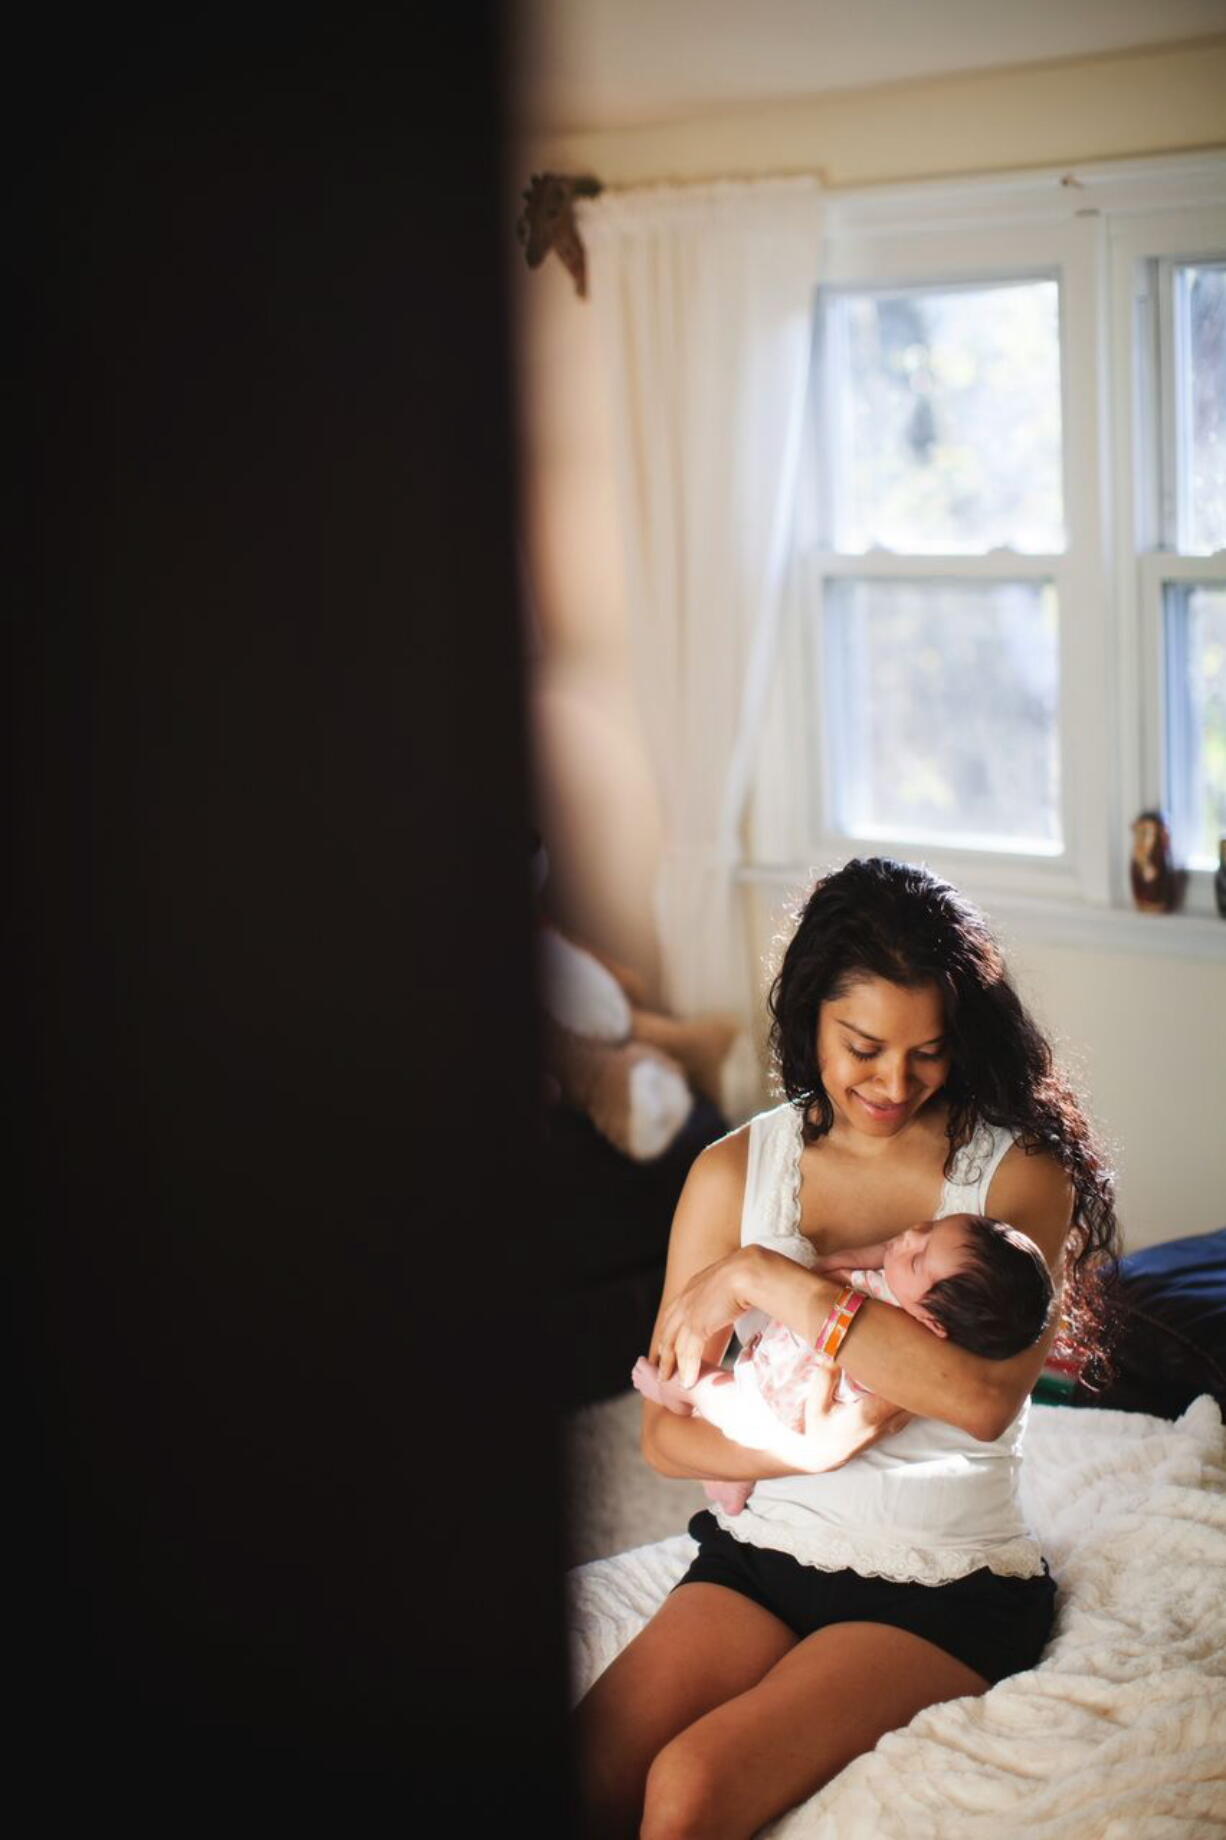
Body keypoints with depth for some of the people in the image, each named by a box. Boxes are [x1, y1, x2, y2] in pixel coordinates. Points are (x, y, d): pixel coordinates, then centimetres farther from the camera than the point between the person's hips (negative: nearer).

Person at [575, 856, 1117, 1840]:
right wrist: (817, 1445, -19)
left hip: (950, 1584, -3)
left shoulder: (1018, 1172, -6)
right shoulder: (735, 1170, 2)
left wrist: (765, 1278, -23)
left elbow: (983, 1397, -25)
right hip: (768, 1549, 3)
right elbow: (666, 1433, 0)